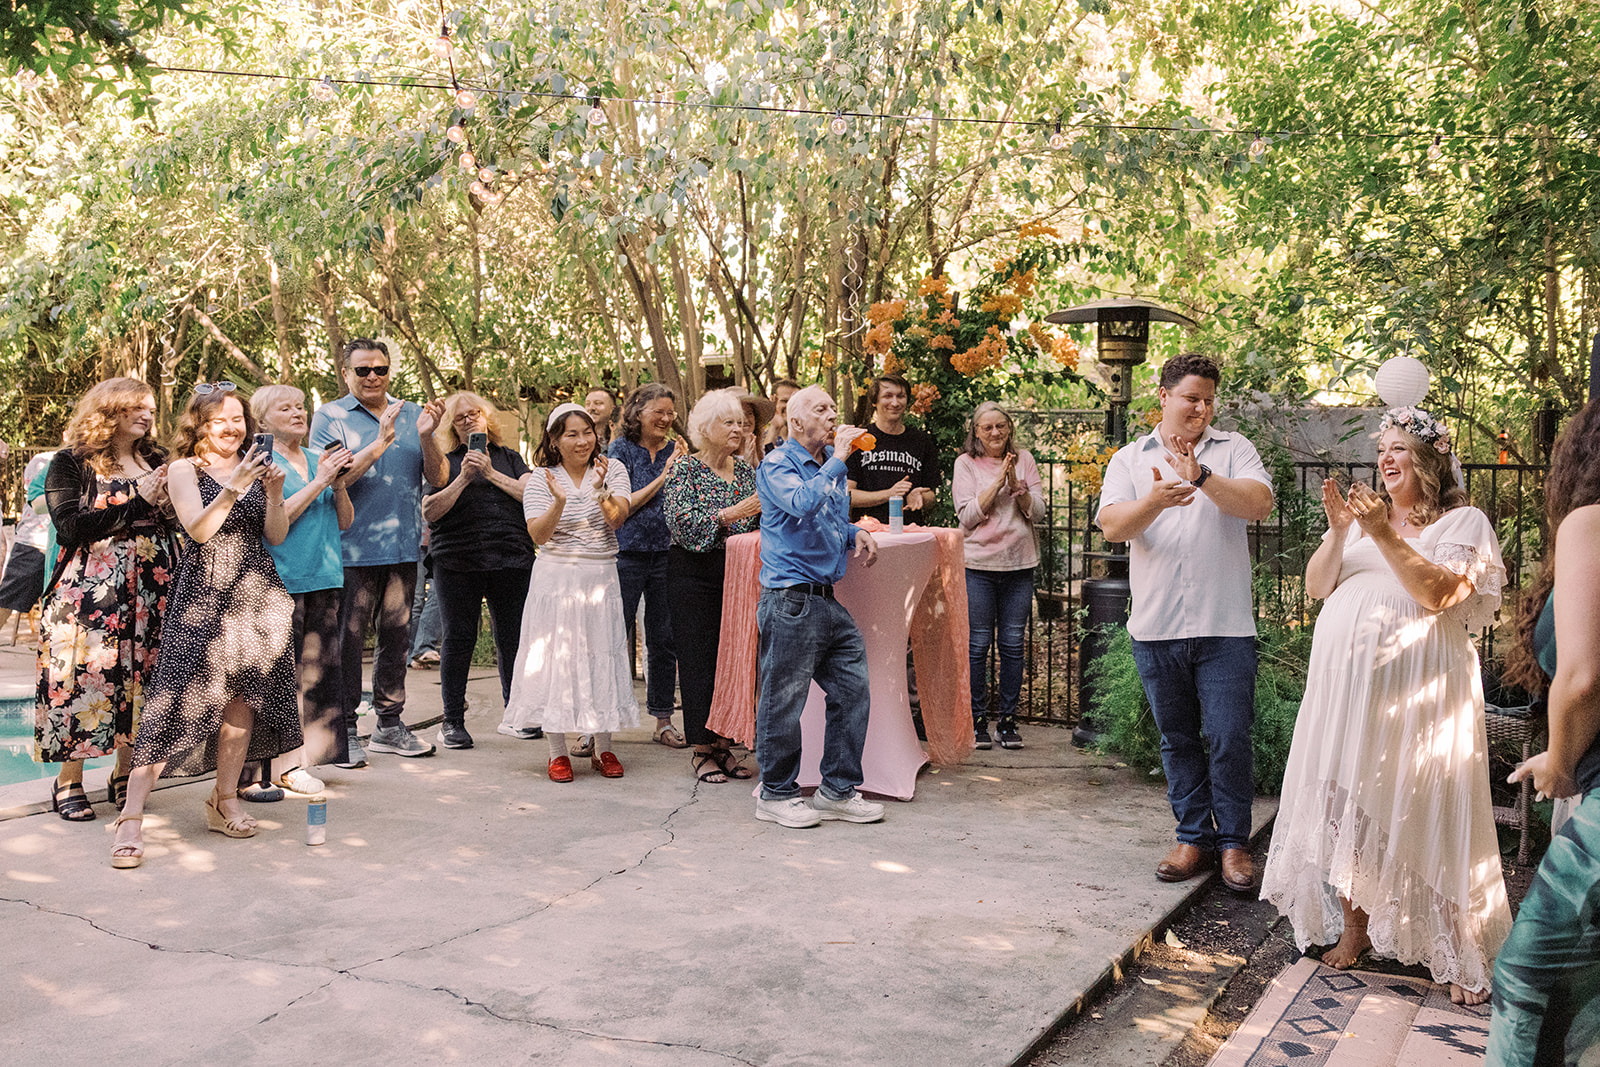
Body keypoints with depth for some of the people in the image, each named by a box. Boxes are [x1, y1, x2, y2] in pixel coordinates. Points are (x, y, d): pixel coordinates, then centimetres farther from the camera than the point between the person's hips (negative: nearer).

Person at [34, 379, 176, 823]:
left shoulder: (158, 461, 13)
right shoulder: (71, 464, 1)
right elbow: (71, 526, -12)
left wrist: (174, 495, -7)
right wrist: (136, 502, -13)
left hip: (152, 589, 4)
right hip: (90, 590, -4)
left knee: (140, 678, 3)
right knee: (83, 678, -5)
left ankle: (125, 776, 15)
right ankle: (69, 782, 8)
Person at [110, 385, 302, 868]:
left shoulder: (254, 467, 15)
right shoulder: (184, 470, 2)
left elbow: (276, 536, 8)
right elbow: (198, 528, -13)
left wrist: (273, 493, -9)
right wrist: (235, 486, -24)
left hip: (256, 593, 5)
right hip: (204, 595, -5)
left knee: (243, 696, 5)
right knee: (177, 699, -11)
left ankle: (225, 801, 19)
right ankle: (131, 818, -10)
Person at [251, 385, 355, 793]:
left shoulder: (320, 460, 17)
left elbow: (346, 521, 15)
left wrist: (339, 484, -2)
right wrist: (319, 481, -12)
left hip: (324, 578, 6)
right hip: (281, 580, -6)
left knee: (319, 670, 6)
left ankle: (305, 755, 13)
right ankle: (283, 764, -3)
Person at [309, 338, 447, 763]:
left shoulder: (411, 414, 11)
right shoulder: (330, 416, 0)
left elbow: (438, 477, 5)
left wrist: (425, 437, -12)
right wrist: (381, 443, -20)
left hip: (402, 546, 4)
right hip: (352, 548, -4)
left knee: (396, 636, 10)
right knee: (348, 638, -2)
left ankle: (389, 724, 21)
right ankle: (344, 729, 8)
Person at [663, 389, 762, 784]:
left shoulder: (747, 471, 11)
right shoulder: (685, 471, -5)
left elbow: (759, 523, 13)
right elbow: (682, 522, -19)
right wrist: (733, 512, -25)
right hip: (695, 575, -5)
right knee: (699, 657, -2)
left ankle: (724, 743, 16)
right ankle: (702, 748, 8)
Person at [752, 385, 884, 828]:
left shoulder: (831, 464, 17)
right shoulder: (776, 466, -7)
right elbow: (801, 505, -28)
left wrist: (855, 533, 9)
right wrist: (837, 460, -21)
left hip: (828, 600, 8)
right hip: (790, 600, -8)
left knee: (853, 690, 8)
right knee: (784, 699, 0)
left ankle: (838, 790, 20)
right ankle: (777, 794, 15)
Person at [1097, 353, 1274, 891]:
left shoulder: (1233, 450, 6)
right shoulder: (1130, 459, 8)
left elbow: (1259, 503, -11)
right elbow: (1112, 526, -6)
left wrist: (1203, 477, -25)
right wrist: (1155, 501, -26)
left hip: (1225, 626, -2)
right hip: (1156, 626, 2)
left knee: (1229, 739, -1)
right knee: (1178, 740, 11)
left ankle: (1234, 842, 14)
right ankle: (1194, 837, 24)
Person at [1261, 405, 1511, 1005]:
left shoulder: (1463, 522, 2)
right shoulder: (1361, 514, 16)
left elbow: (1438, 594, -14)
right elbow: (1316, 586, 7)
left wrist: (1384, 535, -20)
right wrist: (1338, 530, -8)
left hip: (1416, 689, -5)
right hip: (1347, 680, 5)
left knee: (1420, 810, -4)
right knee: (1347, 799, 6)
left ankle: (1462, 957, 6)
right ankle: (1355, 925, 19)